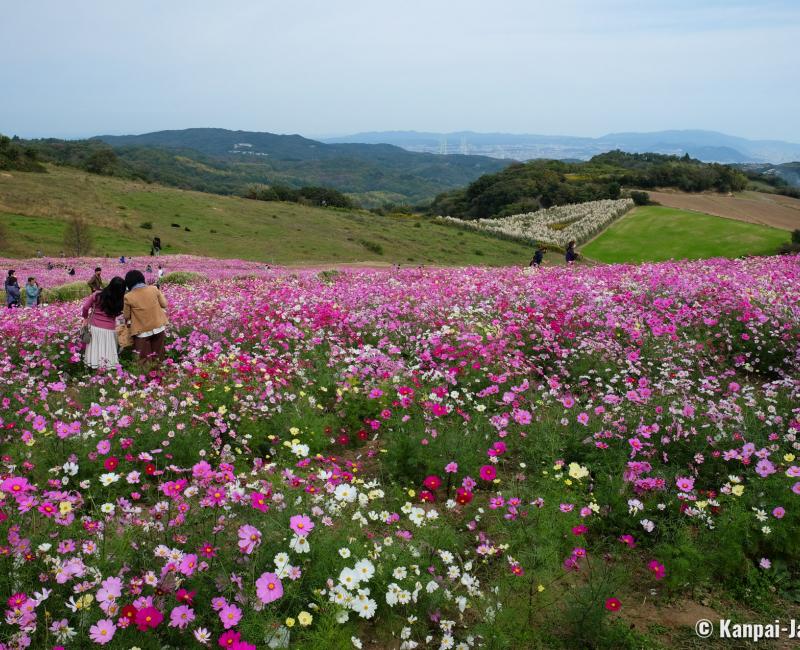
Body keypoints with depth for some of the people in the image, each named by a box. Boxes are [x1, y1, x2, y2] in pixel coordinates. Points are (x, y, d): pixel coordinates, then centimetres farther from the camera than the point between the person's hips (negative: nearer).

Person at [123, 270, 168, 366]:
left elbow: (126, 316, -1)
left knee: (143, 359, 8)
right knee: (157, 357, 17)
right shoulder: (154, 289, -7)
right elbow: (164, 304, 3)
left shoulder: (128, 297, -12)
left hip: (142, 331, -3)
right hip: (159, 327, 3)